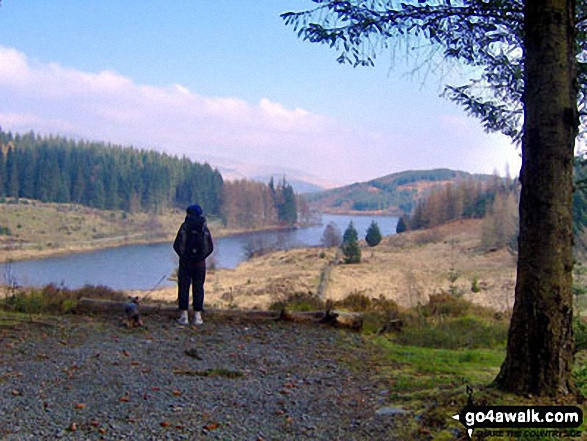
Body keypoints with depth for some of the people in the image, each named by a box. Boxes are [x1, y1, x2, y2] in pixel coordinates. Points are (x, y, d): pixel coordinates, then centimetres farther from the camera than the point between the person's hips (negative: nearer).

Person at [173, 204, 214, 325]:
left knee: (183, 288, 4)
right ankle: (197, 316, 6)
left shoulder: (184, 227, -6)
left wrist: (182, 256, 10)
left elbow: (176, 245, -5)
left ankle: (184, 316, 2)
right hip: (200, 263, 2)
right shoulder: (204, 228, 0)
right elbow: (210, 248, 2)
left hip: (185, 262, -2)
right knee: (198, 289, 6)